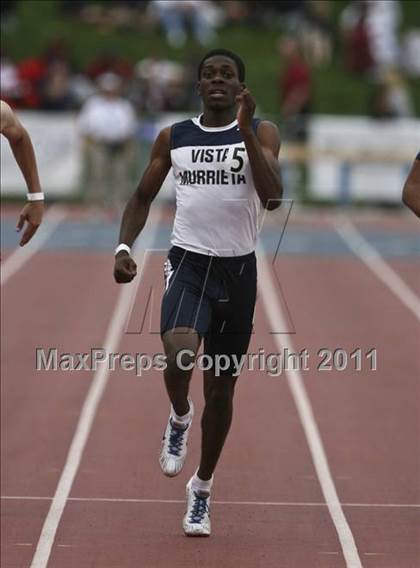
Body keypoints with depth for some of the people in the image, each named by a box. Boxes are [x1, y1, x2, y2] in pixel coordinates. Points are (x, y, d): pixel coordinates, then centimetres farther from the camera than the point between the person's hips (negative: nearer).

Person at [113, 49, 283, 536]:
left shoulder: (261, 133, -1)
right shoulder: (173, 138, 5)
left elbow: (273, 198, -16)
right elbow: (143, 196, 13)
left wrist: (246, 131, -22)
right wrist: (124, 246, -3)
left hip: (238, 269, 0)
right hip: (189, 263, 0)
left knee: (221, 385, 9)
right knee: (180, 352, -29)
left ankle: (201, 490, 28)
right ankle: (179, 418, 6)